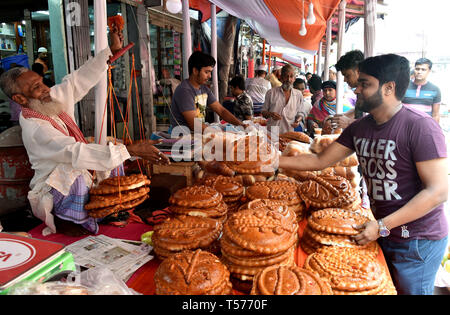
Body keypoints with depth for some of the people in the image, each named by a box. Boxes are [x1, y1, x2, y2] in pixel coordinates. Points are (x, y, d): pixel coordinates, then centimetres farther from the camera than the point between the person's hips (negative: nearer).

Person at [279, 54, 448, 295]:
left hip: (417, 240, -6)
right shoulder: (359, 128, 1)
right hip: (381, 231, 7)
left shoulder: (421, 127, -19)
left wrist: (382, 226, -23)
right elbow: (320, 161, 4)